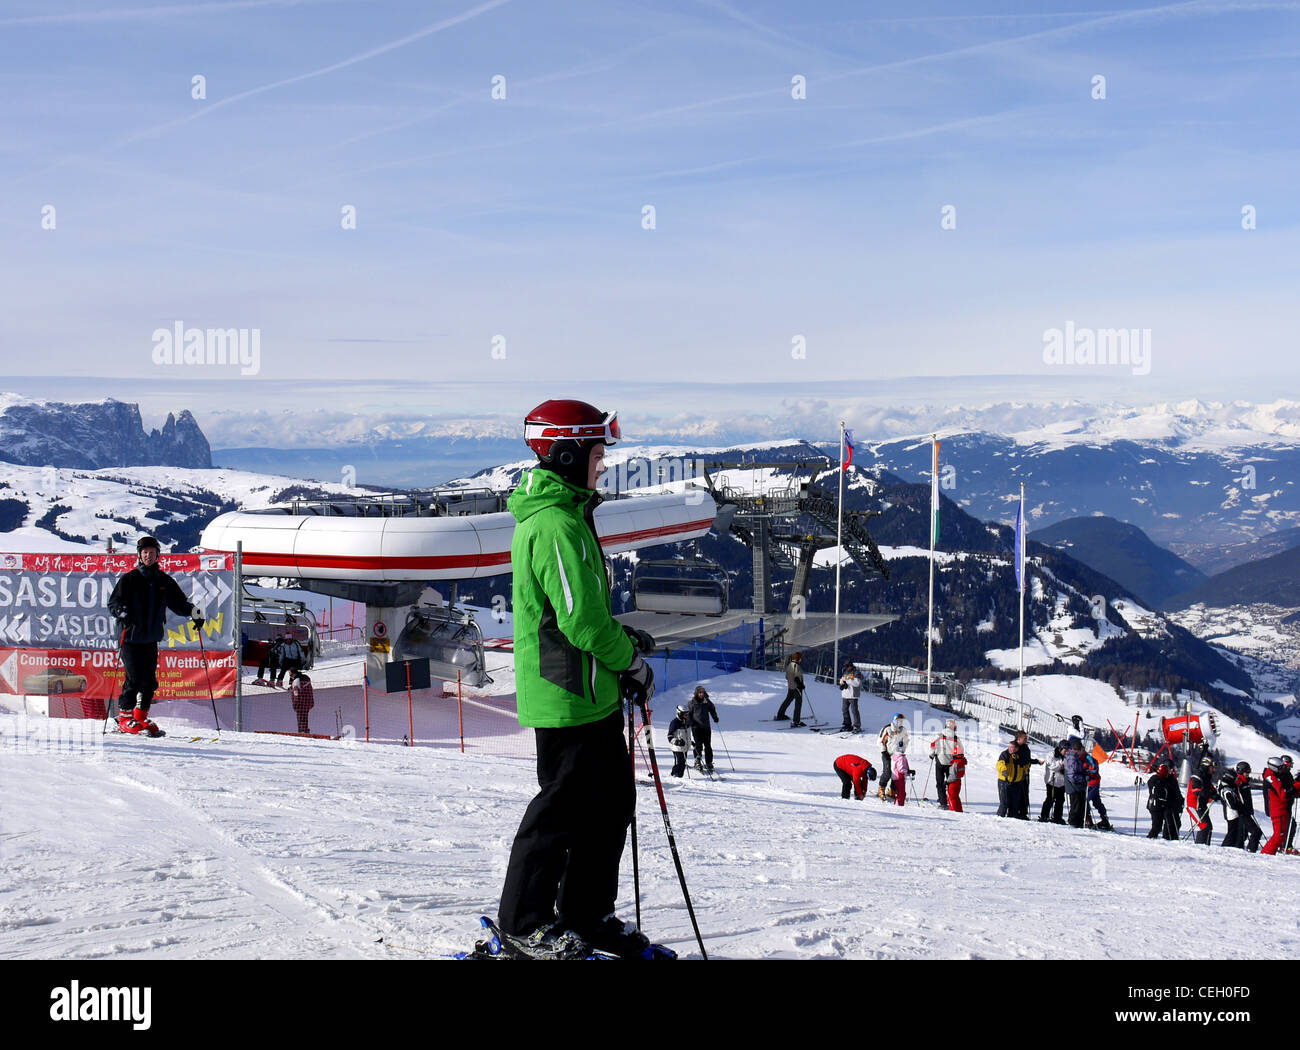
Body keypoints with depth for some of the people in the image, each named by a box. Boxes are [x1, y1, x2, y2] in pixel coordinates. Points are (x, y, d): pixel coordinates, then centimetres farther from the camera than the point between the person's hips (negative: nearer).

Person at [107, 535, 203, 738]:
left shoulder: (164, 580, 11)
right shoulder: (129, 579, -1)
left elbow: (178, 601, 16)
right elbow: (113, 602, -3)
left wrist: (192, 612, -1)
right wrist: (122, 612, -23)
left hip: (151, 638, 4)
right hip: (130, 637, -4)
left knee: (149, 680, 3)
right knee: (134, 678, -9)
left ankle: (141, 717, 17)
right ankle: (124, 717, 3)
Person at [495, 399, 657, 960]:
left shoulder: (564, 515, 14)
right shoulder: (557, 525, -20)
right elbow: (581, 619, -23)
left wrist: (622, 638, 9)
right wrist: (631, 659, -9)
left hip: (591, 692, 10)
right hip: (568, 698, -10)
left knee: (611, 801, 16)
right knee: (563, 809, 0)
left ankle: (586, 914, 27)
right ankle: (523, 926, 14)